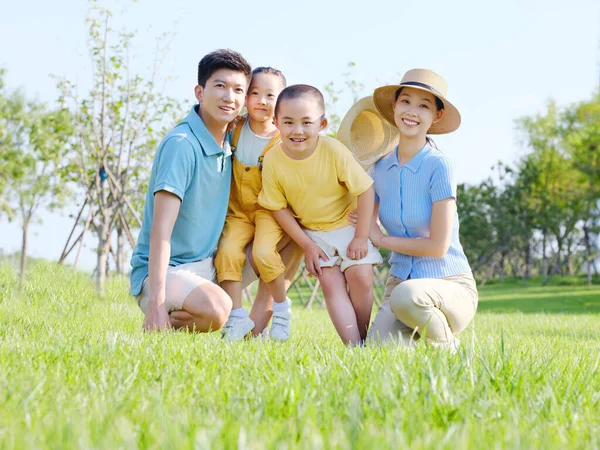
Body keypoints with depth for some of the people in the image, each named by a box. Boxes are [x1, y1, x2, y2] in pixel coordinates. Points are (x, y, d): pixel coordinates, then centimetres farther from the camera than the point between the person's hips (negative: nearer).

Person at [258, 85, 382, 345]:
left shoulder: (334, 151, -25)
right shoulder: (272, 161, -18)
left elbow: (365, 190, -16)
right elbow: (279, 207, -7)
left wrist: (361, 237, -15)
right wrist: (307, 246, -8)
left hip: (349, 223, -2)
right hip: (311, 230, 2)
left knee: (360, 276, -13)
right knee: (330, 283, -9)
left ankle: (363, 339, 6)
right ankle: (352, 345, -11)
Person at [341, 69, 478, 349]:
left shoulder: (437, 165, -14)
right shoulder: (381, 167, 4)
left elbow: (438, 246, -16)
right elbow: (365, 225, 17)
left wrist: (382, 239, -6)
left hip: (450, 286, -4)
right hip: (400, 281, 4)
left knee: (407, 296, -38)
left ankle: (447, 347, -7)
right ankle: (418, 332, 11)